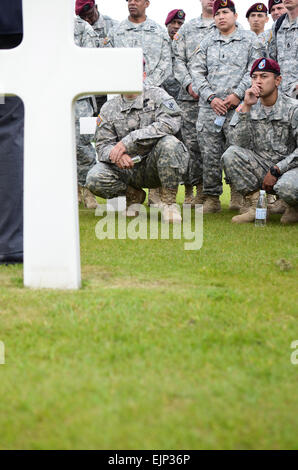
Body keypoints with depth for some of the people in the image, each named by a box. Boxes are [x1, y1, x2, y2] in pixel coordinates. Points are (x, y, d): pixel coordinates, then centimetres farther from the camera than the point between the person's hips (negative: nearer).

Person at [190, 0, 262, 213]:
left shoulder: (250, 39, 9)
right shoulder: (207, 42, 16)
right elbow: (197, 71, 9)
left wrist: (237, 95, -10)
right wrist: (211, 97, -4)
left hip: (238, 106, -2)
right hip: (209, 107, 2)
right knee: (210, 154, 1)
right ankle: (212, 198, 9)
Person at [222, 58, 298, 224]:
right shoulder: (250, 109, 4)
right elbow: (240, 144, -10)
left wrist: (275, 171, -18)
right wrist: (246, 107, -17)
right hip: (261, 166, 4)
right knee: (231, 154, -21)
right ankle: (256, 206, -12)